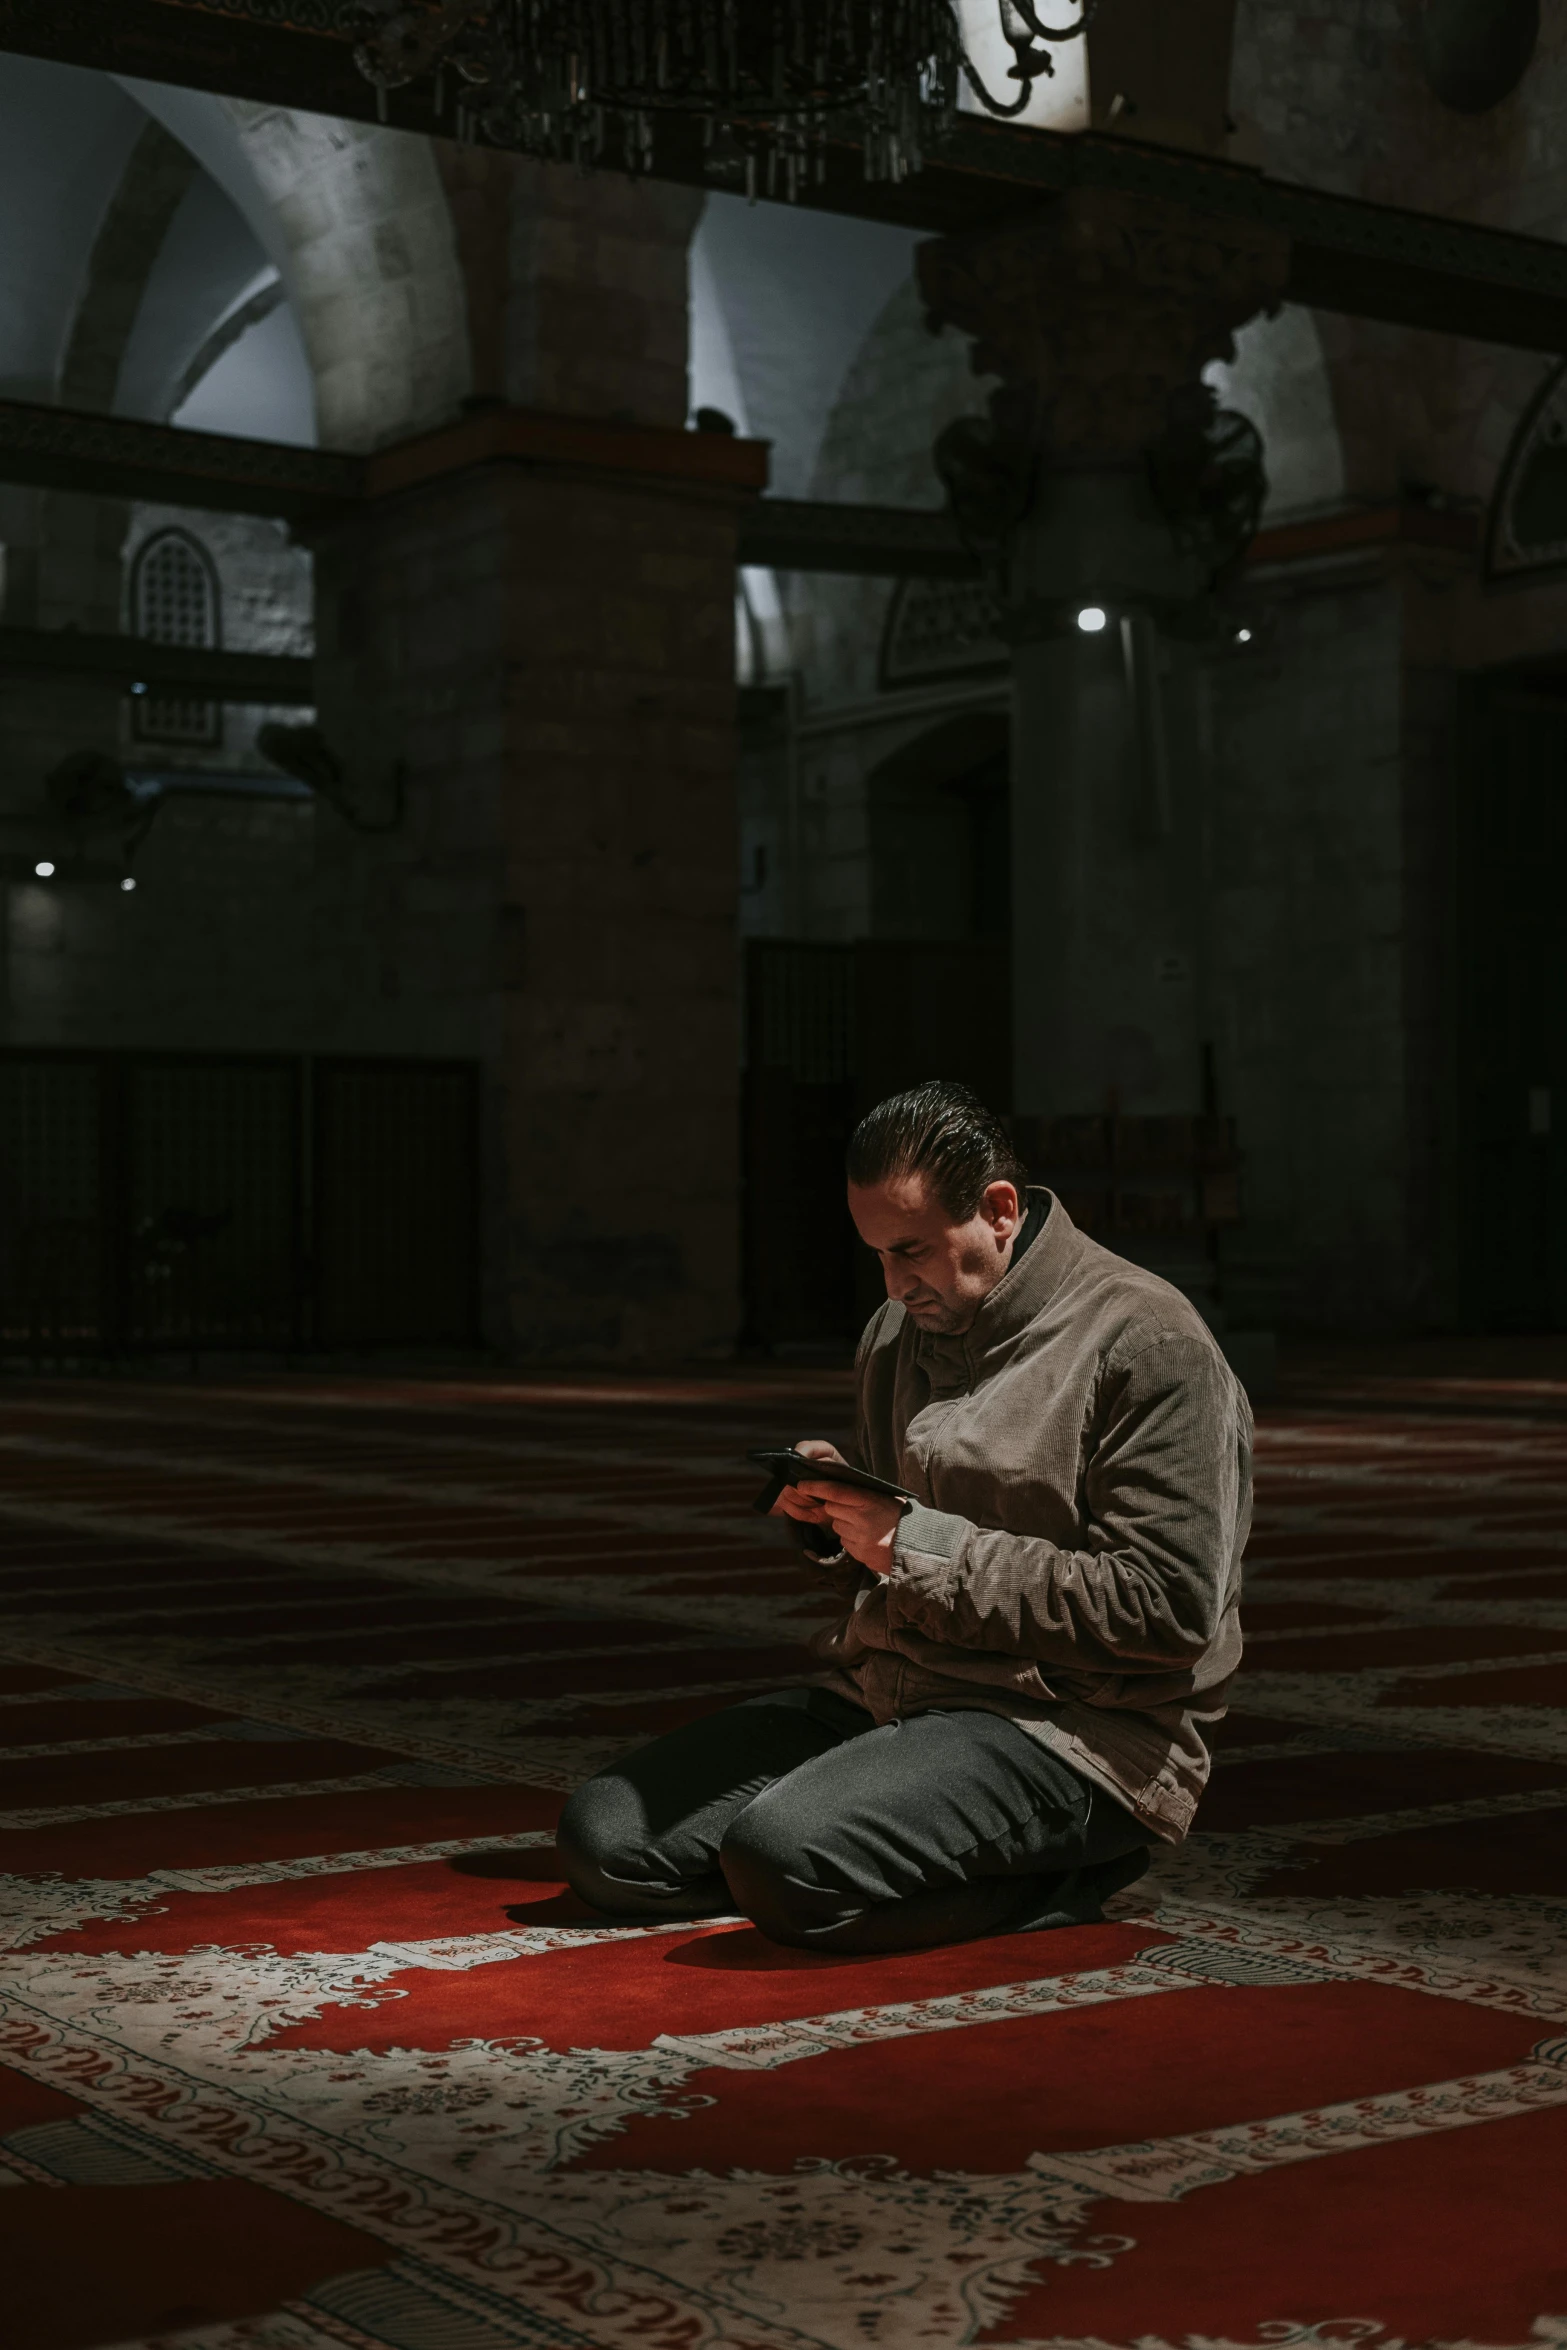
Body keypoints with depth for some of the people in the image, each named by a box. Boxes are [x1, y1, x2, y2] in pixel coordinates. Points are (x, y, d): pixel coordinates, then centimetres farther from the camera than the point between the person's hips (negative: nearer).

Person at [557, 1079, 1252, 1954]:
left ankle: (1054, 1871, -7)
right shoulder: (900, 1332, 15)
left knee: (780, 1858, -31)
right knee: (604, 1838, -6)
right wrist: (831, 1508, 1)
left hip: (1066, 1730, -8)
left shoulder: (1145, 1342, -9)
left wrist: (922, 1545, -17)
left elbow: (1167, 1611, -18)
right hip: (876, 1697, 9)